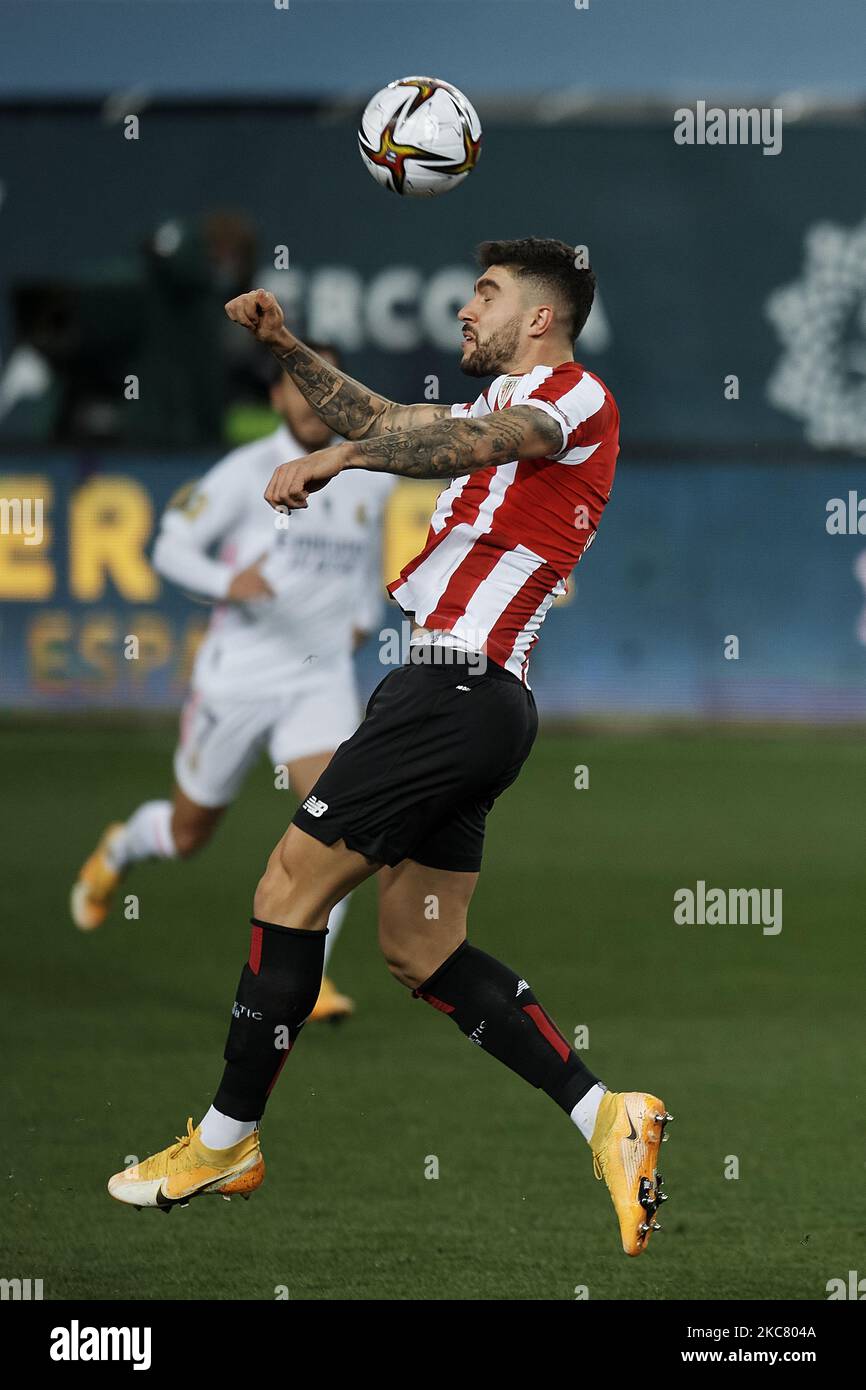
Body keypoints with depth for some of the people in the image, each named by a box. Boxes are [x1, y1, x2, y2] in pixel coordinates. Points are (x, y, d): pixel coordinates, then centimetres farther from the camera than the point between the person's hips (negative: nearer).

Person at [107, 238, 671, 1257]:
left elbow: (470, 443, -28)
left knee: (289, 893, -5)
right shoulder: (514, 406, 24)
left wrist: (338, 459, -41)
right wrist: (285, 348, 24)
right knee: (420, 950, 7)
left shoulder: (576, 395, -6)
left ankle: (226, 1142, 3)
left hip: (456, 688, -10)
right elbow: (384, 421, 35)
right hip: (462, 694, 10)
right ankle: (606, 1117, 0)